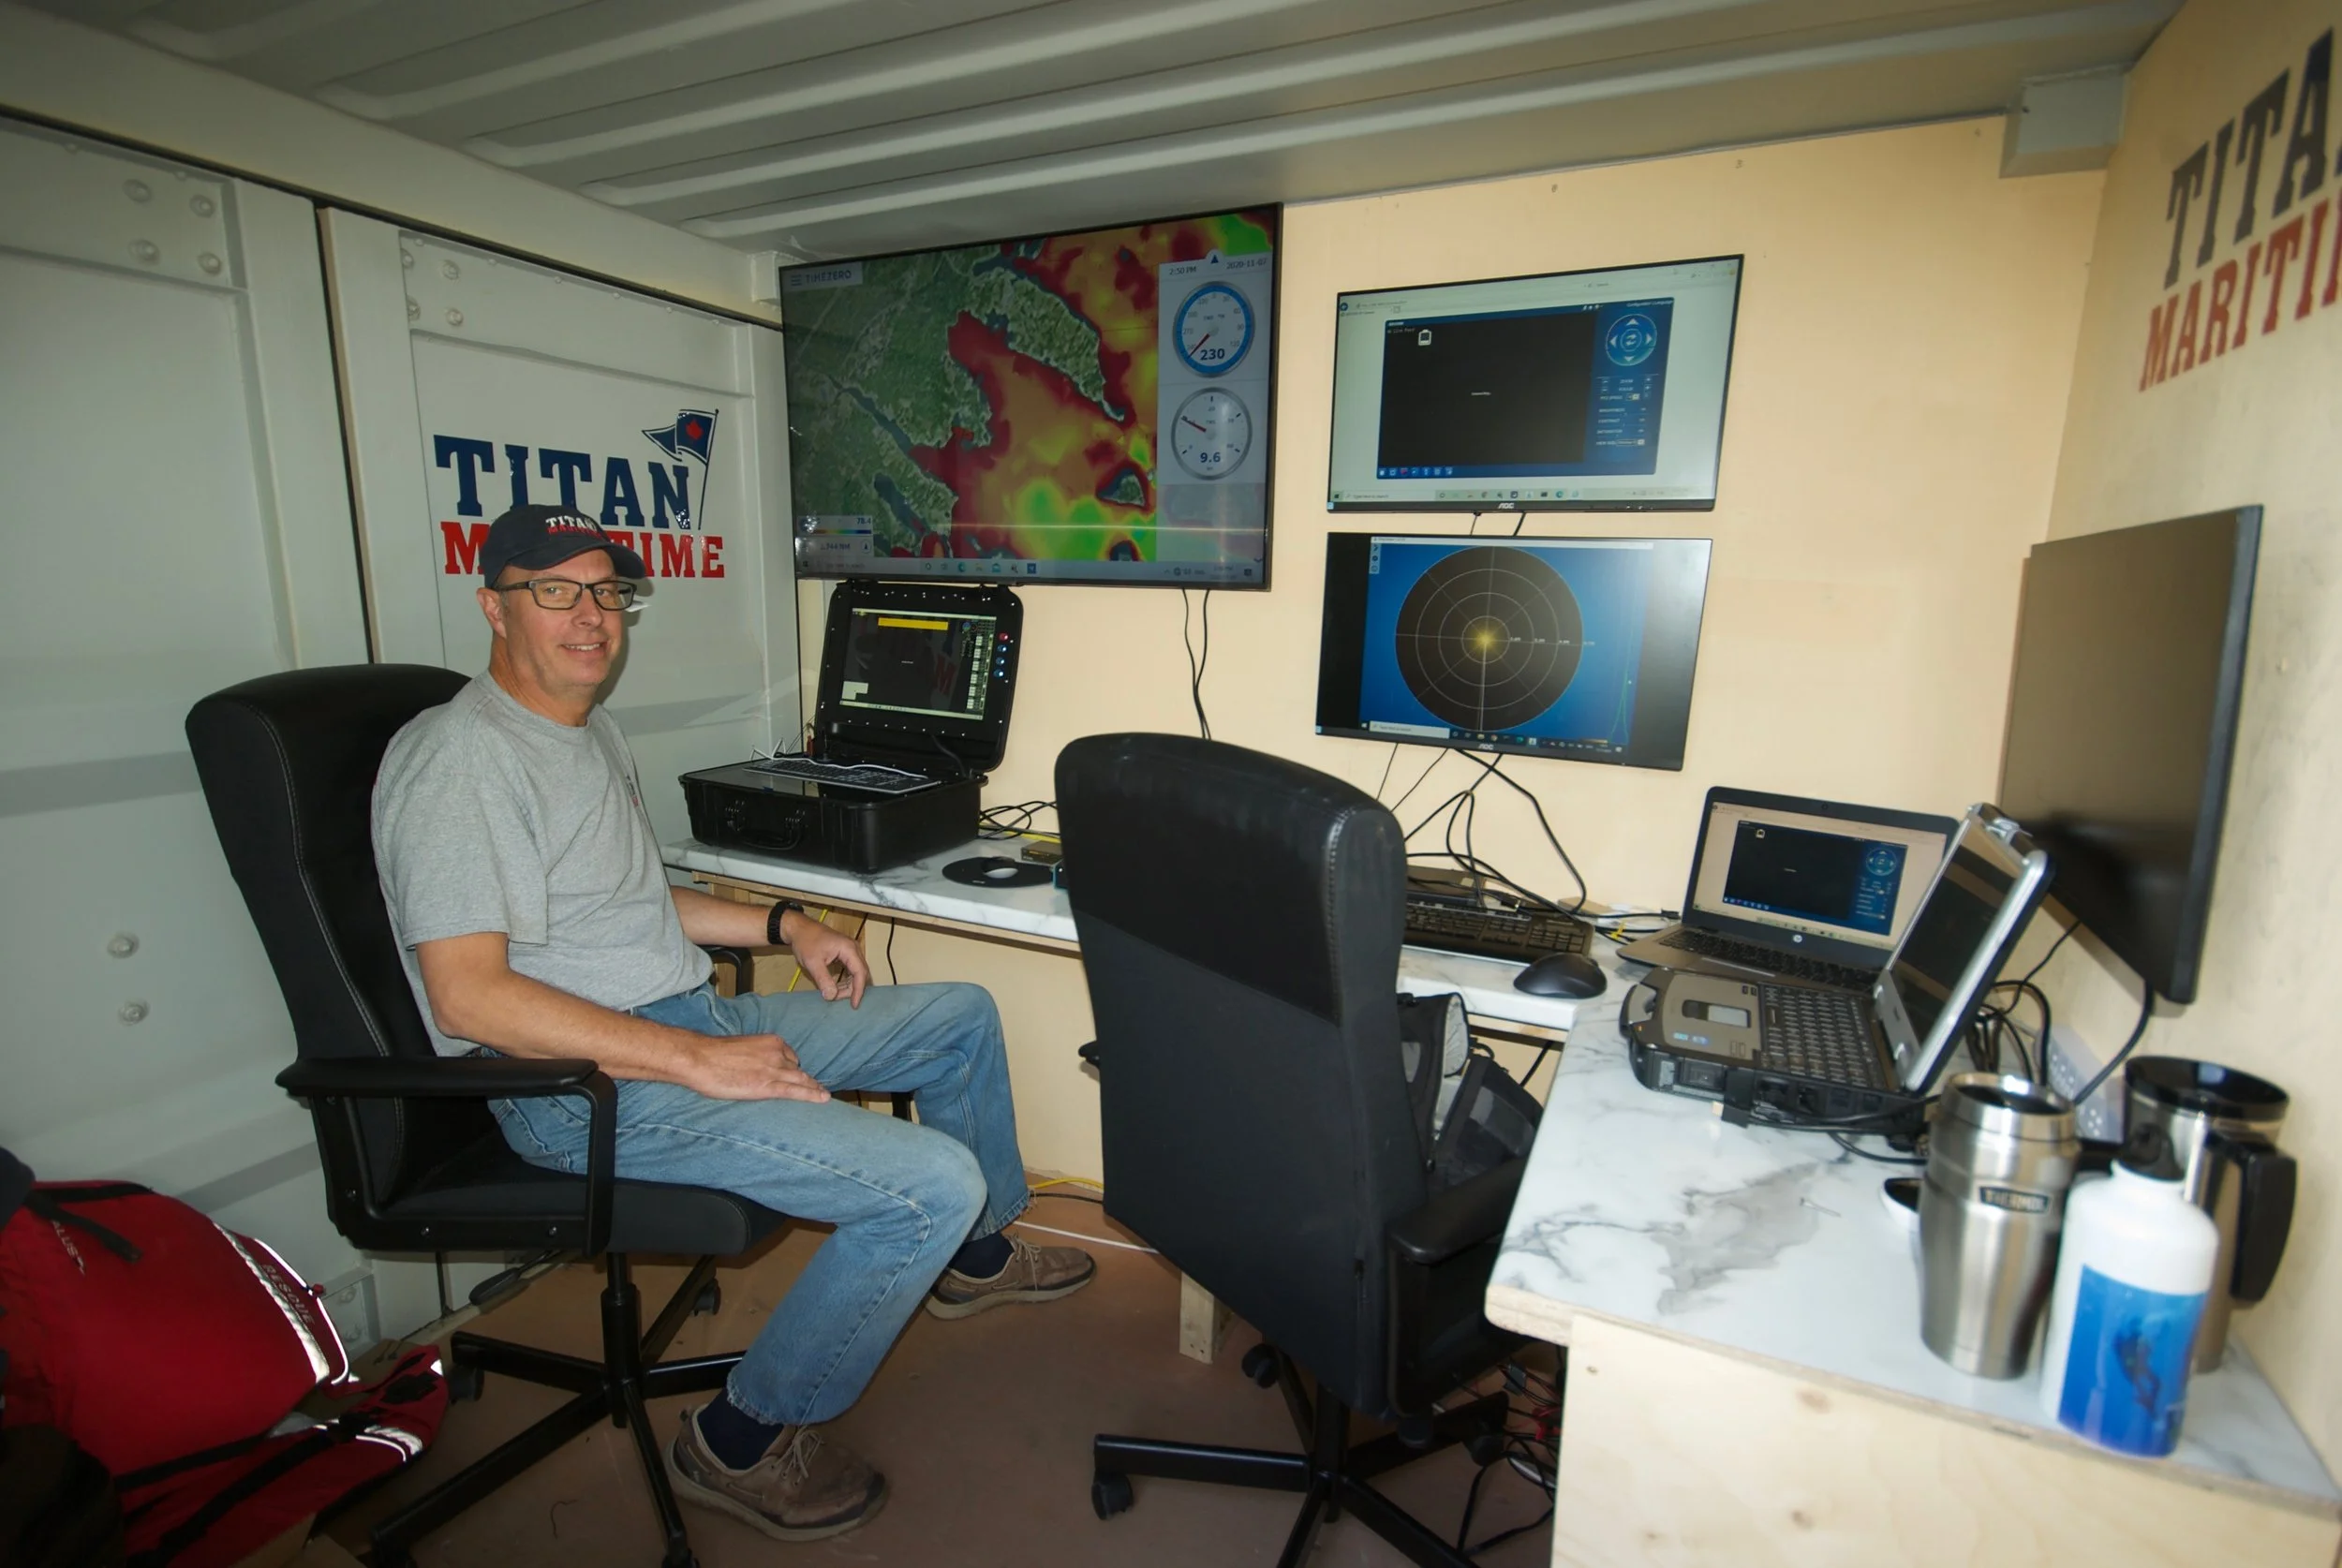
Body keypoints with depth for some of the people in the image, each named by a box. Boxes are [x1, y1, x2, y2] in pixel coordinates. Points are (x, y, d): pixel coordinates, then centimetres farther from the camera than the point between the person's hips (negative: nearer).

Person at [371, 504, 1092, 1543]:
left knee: (963, 1017, 15)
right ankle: (743, 1441, 0)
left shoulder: (590, 729, 17)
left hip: (695, 1018, 10)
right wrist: (696, 1062, -26)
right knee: (933, 1184, -24)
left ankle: (974, 1253, 35)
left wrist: (784, 926, 13)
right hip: (586, 1082, -10)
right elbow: (467, 994, -24)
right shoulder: (458, 758, -15)